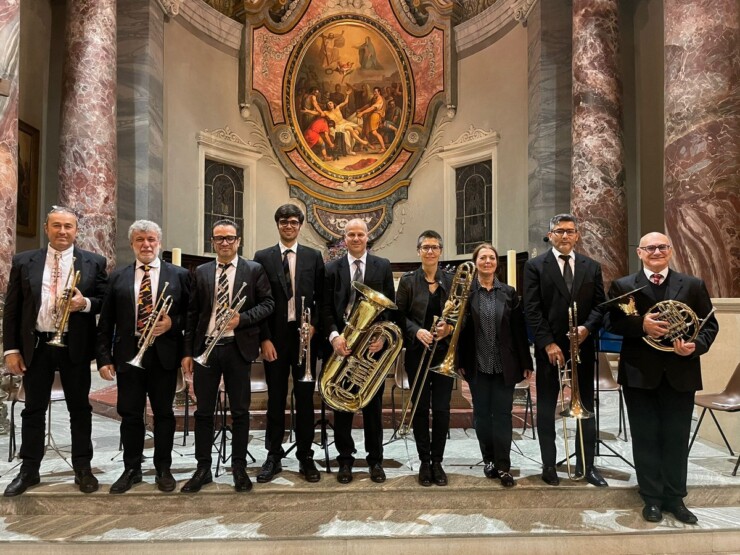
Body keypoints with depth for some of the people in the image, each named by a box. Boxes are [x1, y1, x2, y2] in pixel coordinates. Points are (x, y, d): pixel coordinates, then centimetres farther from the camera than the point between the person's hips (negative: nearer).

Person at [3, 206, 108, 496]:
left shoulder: (94, 262, 0)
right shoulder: (23, 261, 4)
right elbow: (12, 308, 4)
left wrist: (85, 303, -19)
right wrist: (11, 348, -1)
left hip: (75, 347, -1)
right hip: (35, 345, 1)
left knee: (79, 408, 8)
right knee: (33, 409, 11)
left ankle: (82, 469, 19)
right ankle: (29, 470, 24)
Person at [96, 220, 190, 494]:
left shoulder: (179, 275, 3)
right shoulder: (118, 277, 8)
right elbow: (106, 322, 6)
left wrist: (172, 323, -15)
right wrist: (104, 358, -1)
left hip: (164, 355, -1)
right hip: (128, 354, 2)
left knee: (163, 413, 7)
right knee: (130, 414, 8)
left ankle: (163, 469, 21)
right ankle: (131, 469, 23)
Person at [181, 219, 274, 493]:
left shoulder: (254, 270, 2)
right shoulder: (201, 272, 9)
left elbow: (267, 303, -1)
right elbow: (192, 313, 8)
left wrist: (242, 318, -17)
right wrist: (188, 351, 4)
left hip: (238, 348, -2)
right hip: (205, 348, 2)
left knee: (240, 411, 6)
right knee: (203, 411, 9)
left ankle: (239, 468, 19)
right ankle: (203, 469, 22)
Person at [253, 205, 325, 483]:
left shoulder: (313, 256, 6)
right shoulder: (262, 257, 4)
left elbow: (322, 298, 6)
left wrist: (313, 325, -8)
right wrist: (264, 339, -5)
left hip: (305, 335, 0)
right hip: (275, 337, 0)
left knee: (305, 397, 6)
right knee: (276, 398, 8)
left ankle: (305, 457, 17)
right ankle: (274, 456, 20)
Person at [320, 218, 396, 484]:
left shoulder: (383, 266, 5)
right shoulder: (332, 268, 5)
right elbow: (326, 308, 1)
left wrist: (382, 335, -10)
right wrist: (334, 335, -14)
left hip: (373, 344, 0)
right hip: (342, 344, 1)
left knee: (373, 405, 8)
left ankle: (375, 460, 21)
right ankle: (345, 460, 21)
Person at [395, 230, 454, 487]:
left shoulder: (451, 281, 6)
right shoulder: (408, 281, 2)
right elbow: (399, 315, -1)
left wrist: (450, 327, -13)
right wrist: (416, 331, -17)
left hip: (444, 352, 1)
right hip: (417, 352, -1)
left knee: (442, 409, 1)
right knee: (420, 408, 5)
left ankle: (437, 461, 18)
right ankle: (424, 462, 19)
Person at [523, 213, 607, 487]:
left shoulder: (591, 266, 9)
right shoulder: (535, 266, -2)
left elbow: (600, 305, 6)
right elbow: (532, 309, -7)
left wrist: (587, 327, -13)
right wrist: (548, 344, -14)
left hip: (582, 346, 3)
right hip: (548, 348, -2)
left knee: (586, 407, 9)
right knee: (546, 409, 6)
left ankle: (586, 464, 21)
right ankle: (549, 464, 17)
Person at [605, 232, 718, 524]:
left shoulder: (693, 285, 6)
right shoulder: (622, 286, 1)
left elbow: (710, 324, 5)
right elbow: (611, 322, -5)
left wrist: (696, 345, -14)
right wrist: (641, 324, -23)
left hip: (681, 372, 1)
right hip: (640, 373, -1)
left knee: (677, 438, 10)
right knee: (645, 438, 8)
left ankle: (675, 498, 25)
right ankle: (652, 498, 21)